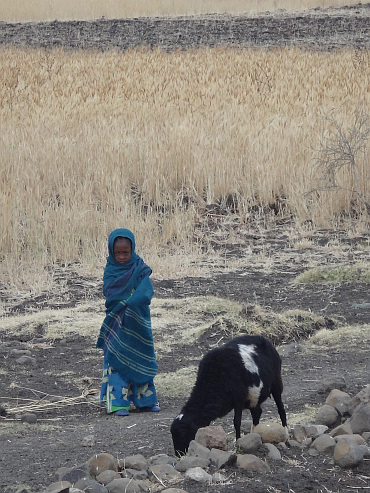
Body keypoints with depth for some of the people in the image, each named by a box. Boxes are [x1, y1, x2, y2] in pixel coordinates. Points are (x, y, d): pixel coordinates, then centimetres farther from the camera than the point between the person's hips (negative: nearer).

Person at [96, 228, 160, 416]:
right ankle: (119, 402, -3)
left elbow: (146, 292, -12)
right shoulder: (110, 270, -1)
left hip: (137, 323, 2)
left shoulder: (140, 268, 1)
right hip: (117, 324, -2)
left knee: (141, 360, 9)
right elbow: (110, 293, -13)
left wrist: (129, 302, -27)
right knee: (117, 360, -5)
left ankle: (145, 400, 19)